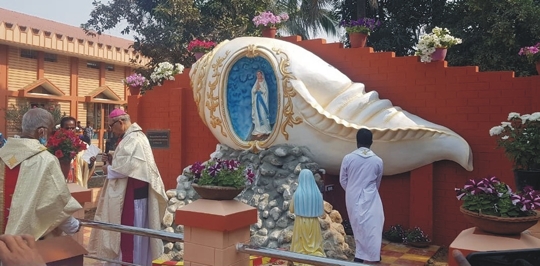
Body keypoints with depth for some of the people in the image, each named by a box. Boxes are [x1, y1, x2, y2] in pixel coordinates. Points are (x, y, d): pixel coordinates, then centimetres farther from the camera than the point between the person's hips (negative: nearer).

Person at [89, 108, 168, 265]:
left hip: (132, 193, -11)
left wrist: (109, 169, -9)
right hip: (131, 192, 11)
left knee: (130, 231, -2)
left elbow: (127, 166, -26)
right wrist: (112, 161, 8)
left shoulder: (134, 139, -18)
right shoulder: (131, 137, 16)